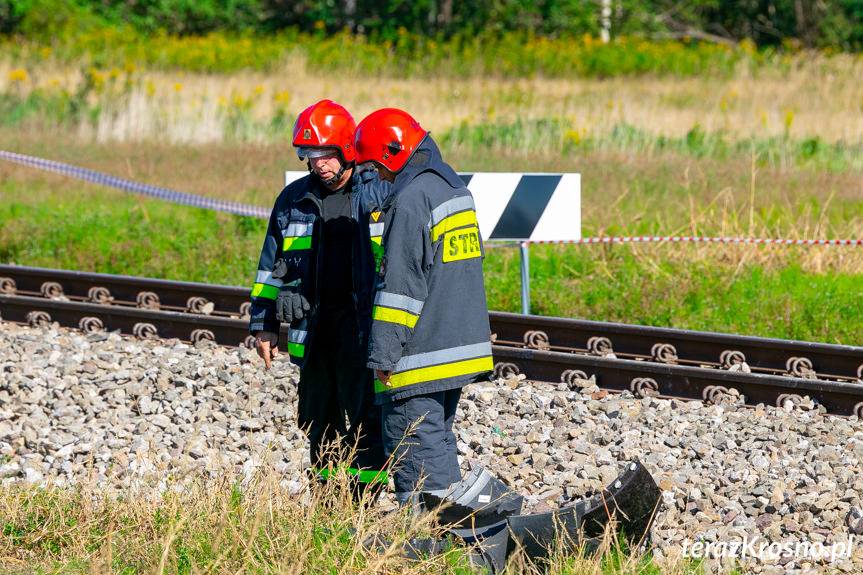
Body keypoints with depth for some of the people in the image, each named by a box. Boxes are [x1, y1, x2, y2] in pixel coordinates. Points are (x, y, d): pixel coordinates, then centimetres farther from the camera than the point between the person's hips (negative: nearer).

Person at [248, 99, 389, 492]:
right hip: (313, 328, 5)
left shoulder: (379, 194, -1)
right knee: (319, 422, 9)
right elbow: (271, 265, 18)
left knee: (362, 419, -9)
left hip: (363, 325, -5)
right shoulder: (293, 201, 11)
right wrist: (263, 324, 13)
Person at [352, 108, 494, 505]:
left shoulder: (410, 199, -17)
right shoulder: (454, 187, 14)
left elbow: (400, 284, -19)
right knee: (438, 439, 17)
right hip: (461, 346, 10)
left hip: (421, 353, -10)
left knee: (415, 449, -5)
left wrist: (384, 353, -16)